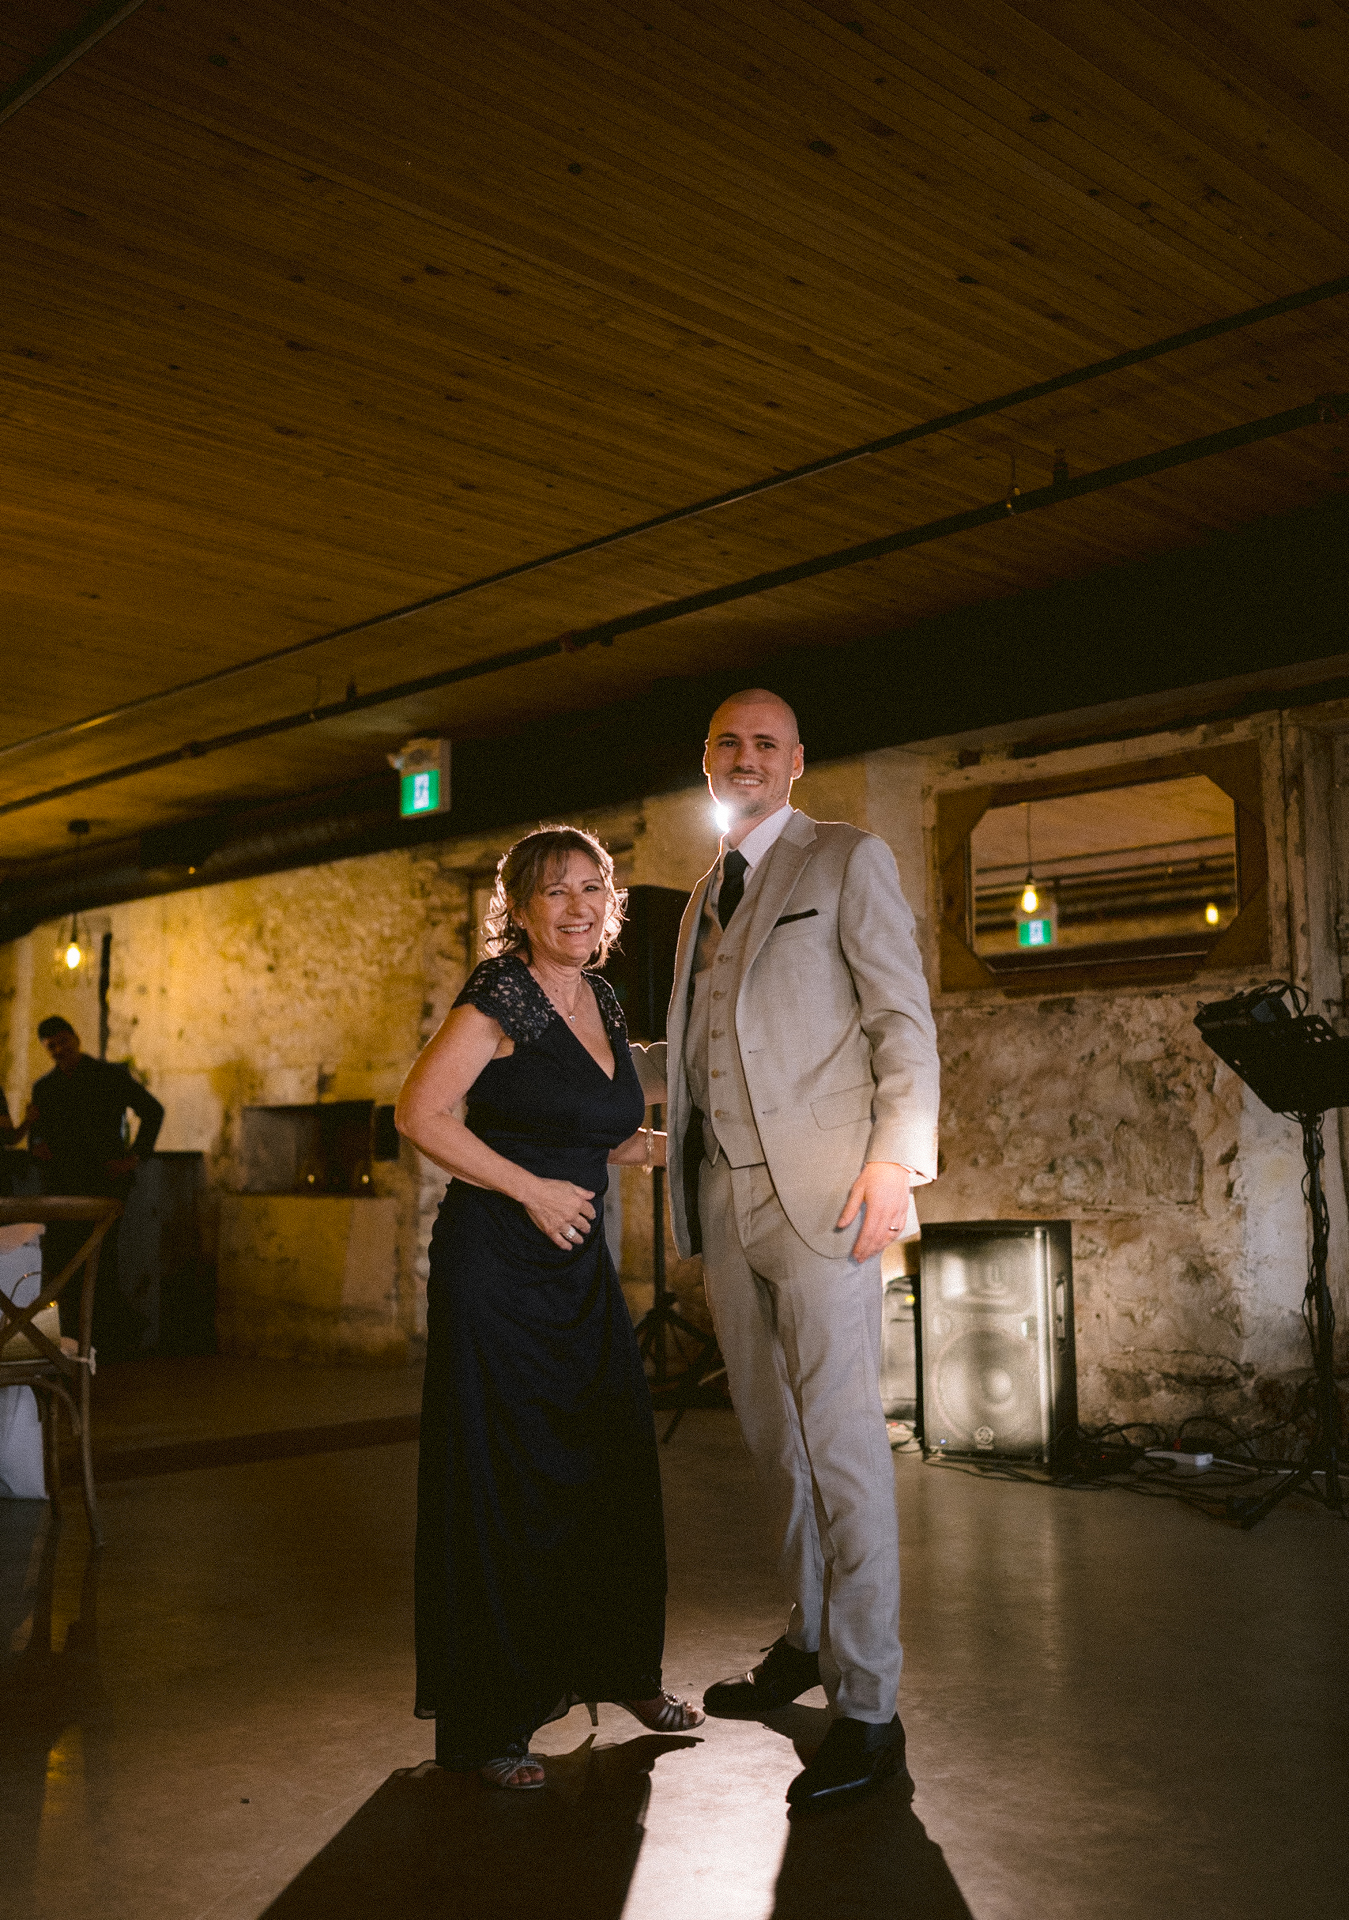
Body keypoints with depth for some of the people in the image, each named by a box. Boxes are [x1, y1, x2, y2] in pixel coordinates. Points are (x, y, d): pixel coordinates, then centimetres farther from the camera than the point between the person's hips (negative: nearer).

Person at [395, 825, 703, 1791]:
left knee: (618, 1464, 11)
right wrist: (532, 1190, -17)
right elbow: (419, 1114, -18)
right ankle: (487, 1720, 15)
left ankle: (619, 1665, 32)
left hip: (580, 1263, 8)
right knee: (500, 1482, 0)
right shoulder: (503, 995, -13)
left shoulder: (603, 1002, 10)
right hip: (495, 1265, -7)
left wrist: (671, 1145, 3)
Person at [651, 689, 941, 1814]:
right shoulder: (706, 895, 21)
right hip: (725, 1200, 7)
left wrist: (896, 1157, -17)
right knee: (774, 1438, 14)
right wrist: (688, 1189, 15)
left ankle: (869, 1712, 0)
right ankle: (808, 1642, 30)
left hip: (819, 1191, -7)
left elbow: (904, 1017, -5)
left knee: (842, 1440, -7)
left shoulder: (849, 861, 2)